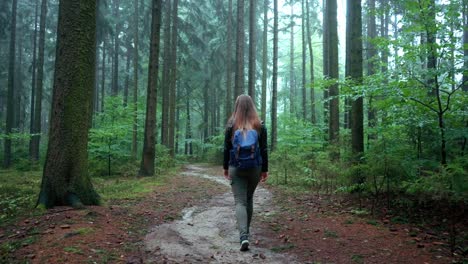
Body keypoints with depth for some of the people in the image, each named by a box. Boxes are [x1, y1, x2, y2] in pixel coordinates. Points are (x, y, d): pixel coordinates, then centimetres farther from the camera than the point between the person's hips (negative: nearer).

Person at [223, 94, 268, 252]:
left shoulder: (231, 125, -5)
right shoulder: (259, 126, -2)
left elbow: (226, 149, -1)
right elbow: (264, 150, -1)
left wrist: (225, 167, 11)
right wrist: (265, 169, 7)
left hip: (236, 169, -2)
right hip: (255, 168, 2)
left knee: (240, 202, -2)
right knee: (249, 199, 20)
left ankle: (244, 236, -17)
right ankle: (246, 230, 33)